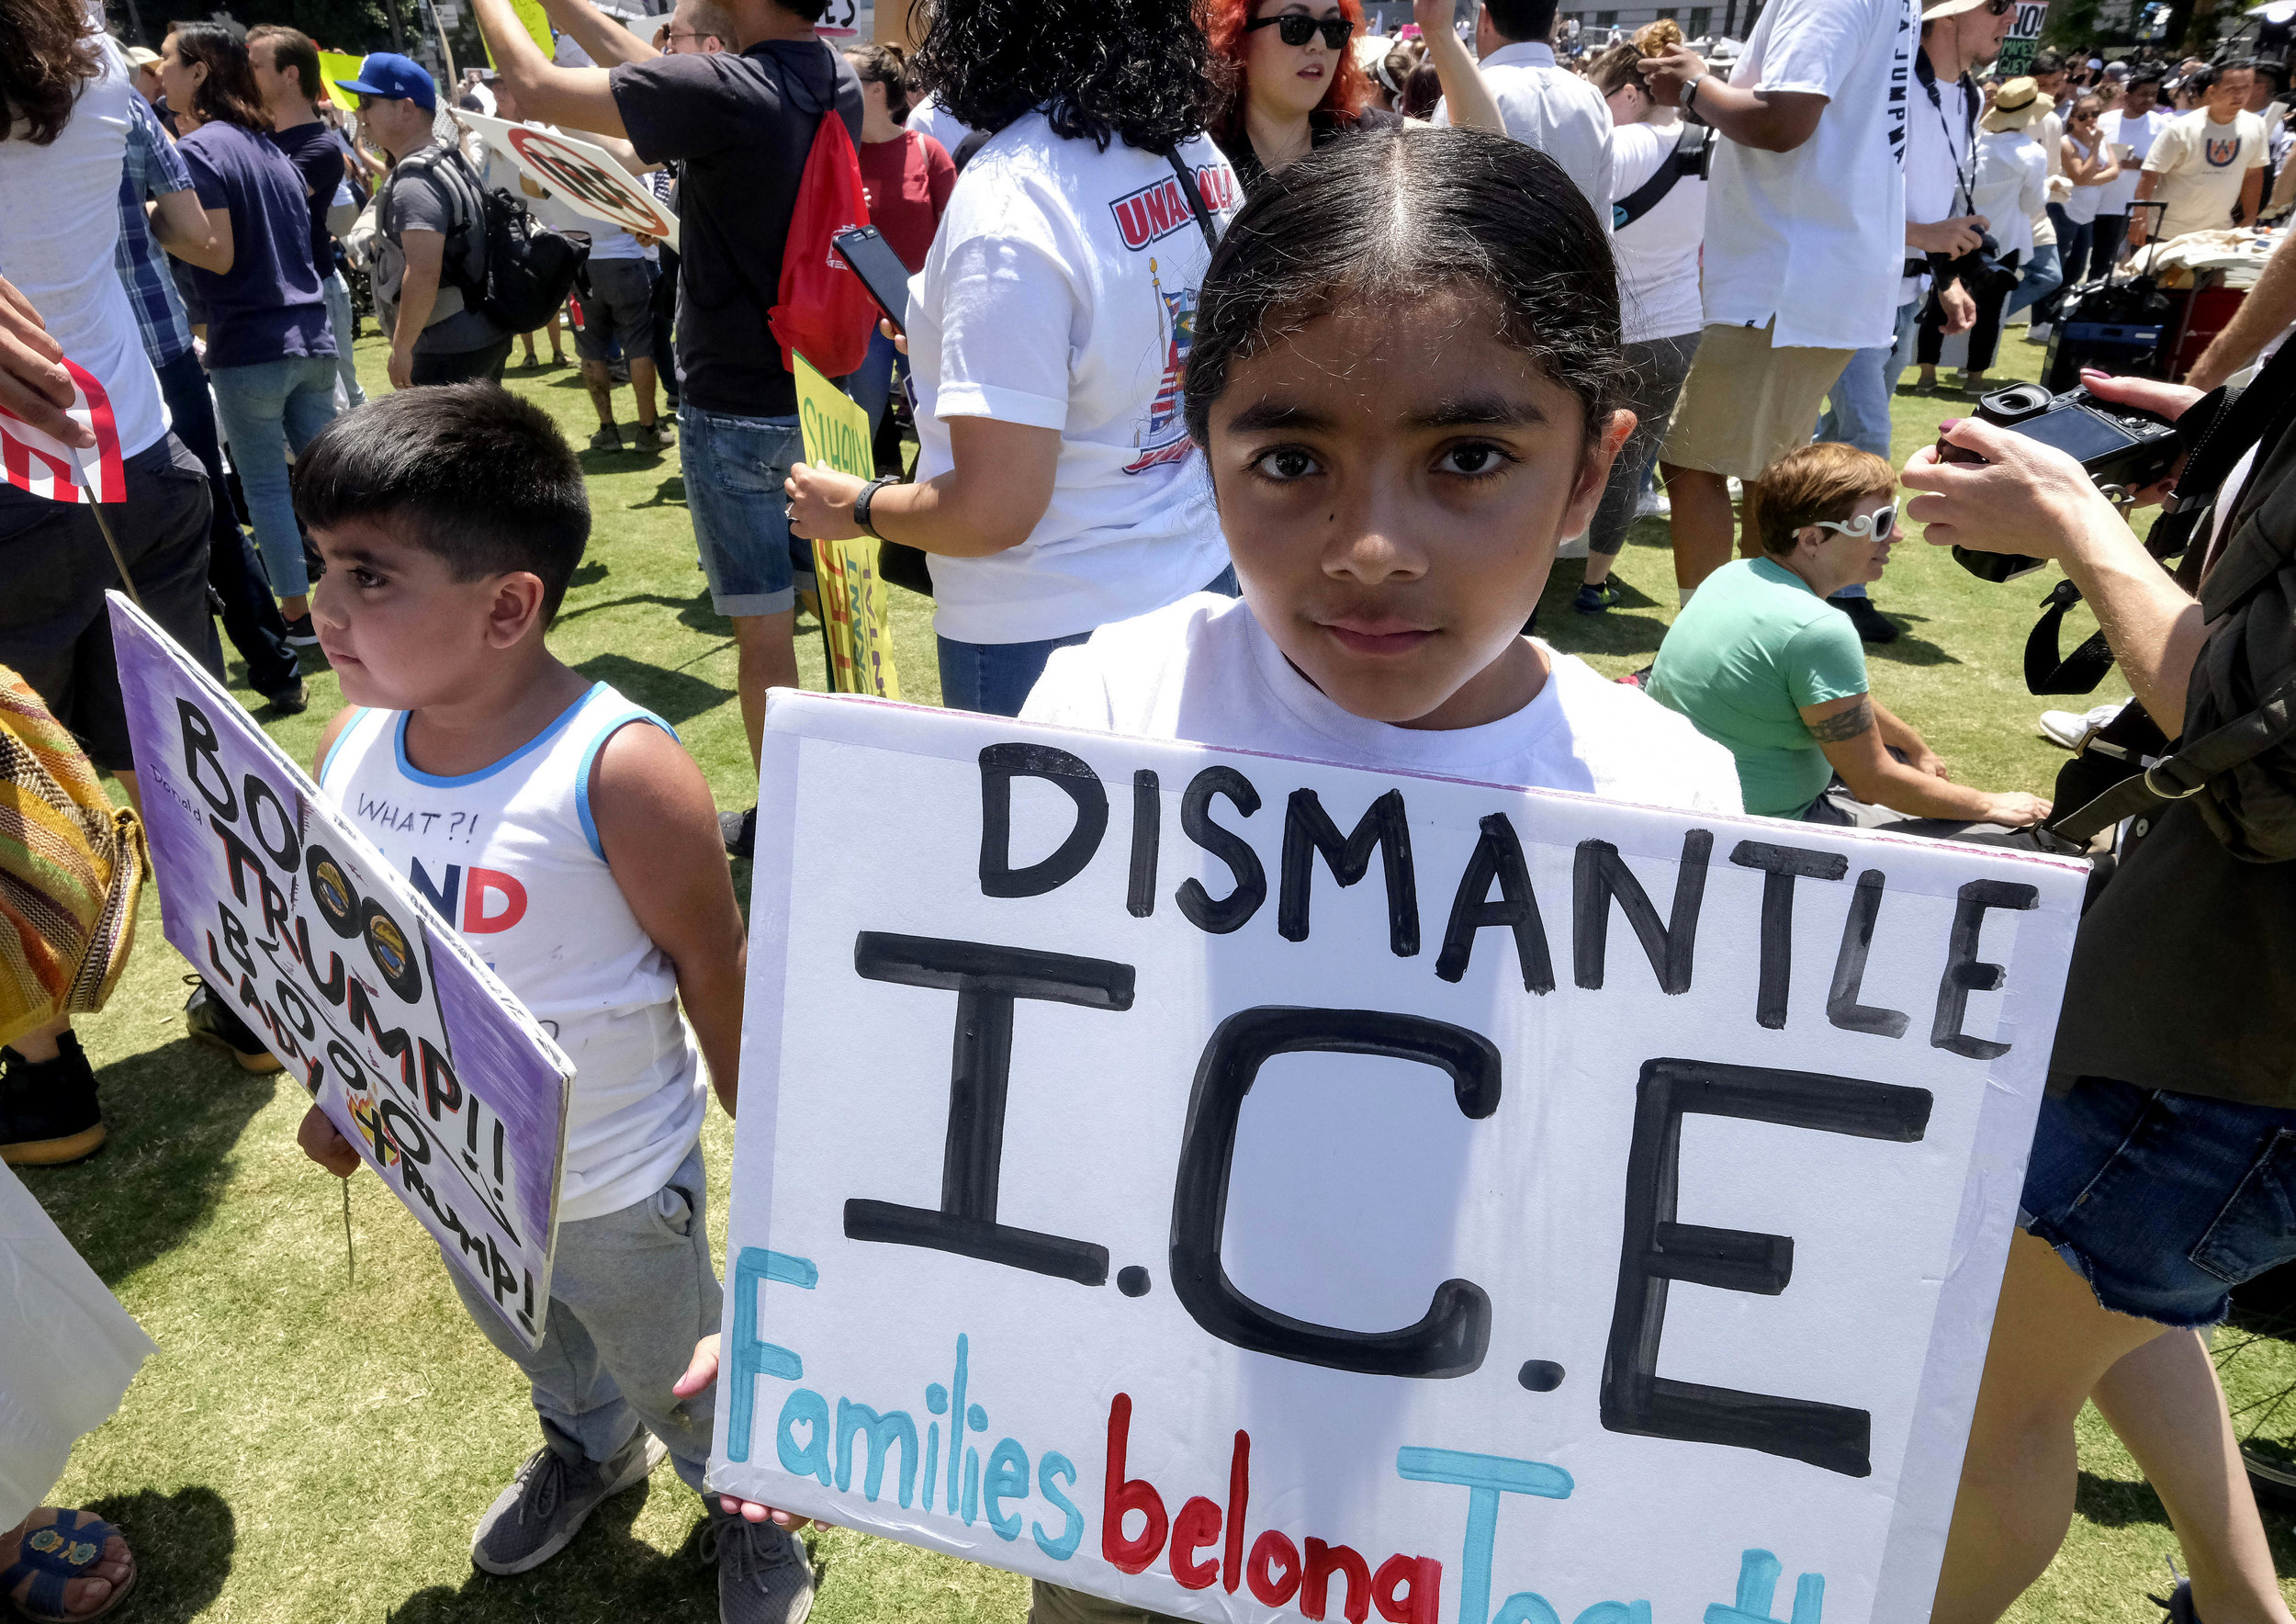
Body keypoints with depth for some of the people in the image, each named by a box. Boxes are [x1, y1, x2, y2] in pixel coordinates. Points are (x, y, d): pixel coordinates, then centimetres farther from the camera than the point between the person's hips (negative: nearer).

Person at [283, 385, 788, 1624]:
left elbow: (717, 979, -20)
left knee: (676, 1372, 20)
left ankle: (752, 1515, 52)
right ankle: (588, 1445, 67)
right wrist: (334, 1092, 15)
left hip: (616, 1183, -6)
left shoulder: (621, 773, -31)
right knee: (528, 1340, 34)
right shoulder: (349, 744, -11)